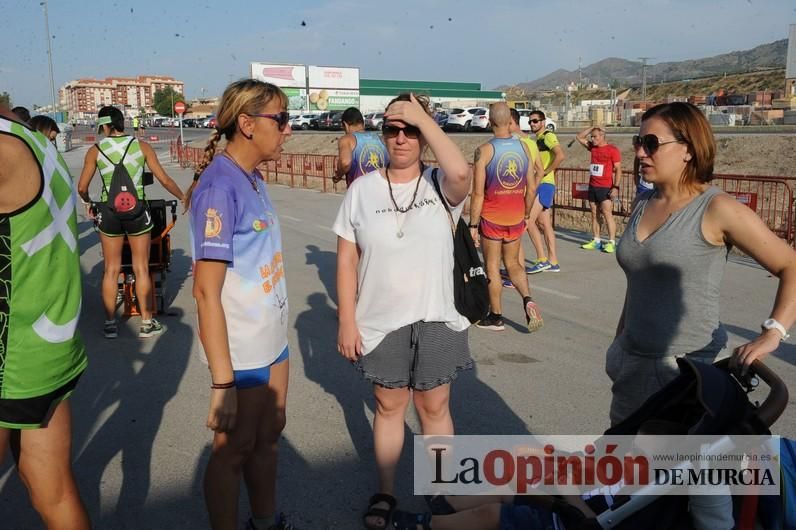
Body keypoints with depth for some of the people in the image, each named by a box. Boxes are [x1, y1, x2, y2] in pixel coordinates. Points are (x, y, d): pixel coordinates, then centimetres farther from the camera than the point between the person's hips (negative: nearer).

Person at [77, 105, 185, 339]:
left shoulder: (95, 150, 0)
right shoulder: (141, 146, 0)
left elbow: (82, 187, 0)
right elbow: (164, 180, -1)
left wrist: (87, 202, 22)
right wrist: (184, 198, 13)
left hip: (108, 212, 1)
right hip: (137, 210, 0)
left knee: (111, 270, 12)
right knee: (141, 269, 9)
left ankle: (110, 324, 18)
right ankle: (147, 323, 14)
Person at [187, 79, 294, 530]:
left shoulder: (253, 179, 6)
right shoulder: (219, 187, -20)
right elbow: (207, 291, -22)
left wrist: (281, 335, 14)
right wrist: (222, 382, -23)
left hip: (273, 341, 8)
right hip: (241, 352, -8)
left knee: (269, 435, 22)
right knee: (233, 450, 10)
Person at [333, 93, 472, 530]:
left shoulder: (440, 185, -6)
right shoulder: (363, 189, -3)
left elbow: (460, 172, -33)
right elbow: (347, 261, -2)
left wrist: (421, 115, -23)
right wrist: (347, 321, -5)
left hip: (435, 319, -1)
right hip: (381, 321, 1)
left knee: (434, 407, 14)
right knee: (389, 406, 16)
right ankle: (385, 493, 33)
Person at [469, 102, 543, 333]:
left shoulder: (484, 151, -12)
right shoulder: (523, 147, 1)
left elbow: (478, 193, -15)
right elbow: (532, 188, 5)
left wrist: (472, 225, -8)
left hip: (491, 218, -4)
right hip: (516, 218, 4)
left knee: (492, 266, 8)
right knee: (512, 263, 18)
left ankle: (496, 317, 15)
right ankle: (528, 299, -3)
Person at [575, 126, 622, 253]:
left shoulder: (612, 149, -7)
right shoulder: (593, 147, 12)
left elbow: (618, 169, -10)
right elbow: (579, 137, 19)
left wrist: (616, 187, -17)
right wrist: (592, 128, 6)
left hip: (606, 188, -7)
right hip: (592, 186, 7)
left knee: (607, 214, -10)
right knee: (594, 214, 8)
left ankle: (612, 242, -10)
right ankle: (596, 241, 13)